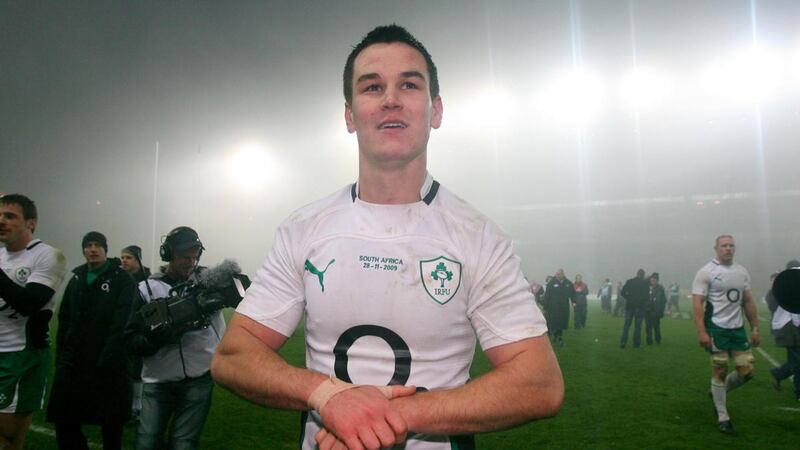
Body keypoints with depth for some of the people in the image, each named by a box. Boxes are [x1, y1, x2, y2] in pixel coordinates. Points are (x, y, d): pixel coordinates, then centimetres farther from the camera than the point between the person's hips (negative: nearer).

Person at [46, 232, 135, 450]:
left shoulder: (122, 279, -4)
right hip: (74, 360, 5)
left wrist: (109, 356, -19)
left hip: (109, 362, -5)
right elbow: (64, 319, 14)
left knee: (111, 421, 5)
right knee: (64, 417, 6)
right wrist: (61, 354, 7)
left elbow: (122, 322, -13)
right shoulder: (76, 279, 14)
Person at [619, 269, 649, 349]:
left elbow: (622, 292, 0)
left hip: (629, 305, 2)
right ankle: (636, 343, 7)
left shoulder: (629, 281, 2)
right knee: (637, 326, 5)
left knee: (626, 325, 6)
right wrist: (644, 302, 6)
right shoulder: (645, 283, -5)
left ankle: (623, 342, -4)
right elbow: (647, 295, -11)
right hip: (640, 306, -2)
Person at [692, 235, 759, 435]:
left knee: (747, 371, 3)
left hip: (738, 328, 6)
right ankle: (723, 417, 13)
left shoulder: (742, 272, 10)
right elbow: (698, 304, -12)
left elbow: (748, 302, 14)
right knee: (720, 371, 0)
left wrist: (755, 329, 10)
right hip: (716, 328, -6)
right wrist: (701, 332, -20)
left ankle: (718, 393, 29)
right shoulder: (706, 272, -8)